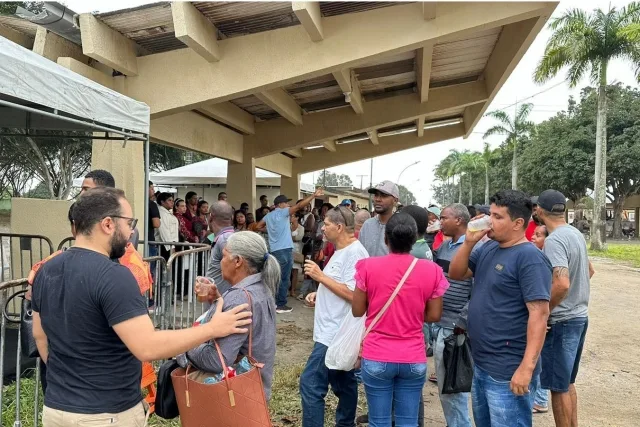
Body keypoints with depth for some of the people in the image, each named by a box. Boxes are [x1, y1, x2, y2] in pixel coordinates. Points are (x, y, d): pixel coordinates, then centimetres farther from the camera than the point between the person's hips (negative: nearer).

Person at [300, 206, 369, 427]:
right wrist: (319, 294, 7)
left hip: (337, 333, -11)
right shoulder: (342, 251, 13)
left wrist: (321, 276, -20)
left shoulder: (354, 253, -18)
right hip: (336, 331, 11)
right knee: (343, 383, 20)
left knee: (310, 383, -9)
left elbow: (353, 294, -25)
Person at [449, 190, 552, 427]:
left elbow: (539, 313, -22)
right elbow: (455, 274, 9)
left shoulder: (529, 258, -17)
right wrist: (469, 241, -6)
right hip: (480, 364, 9)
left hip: (508, 372, -8)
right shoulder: (488, 248, 8)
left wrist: (527, 367, -27)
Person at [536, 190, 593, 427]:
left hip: (561, 321, -9)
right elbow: (589, 271, 23)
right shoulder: (576, 234, 8)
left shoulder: (554, 240, -21)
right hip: (580, 316, 9)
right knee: (567, 383, 20)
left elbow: (562, 284, -32)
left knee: (558, 387, 3)